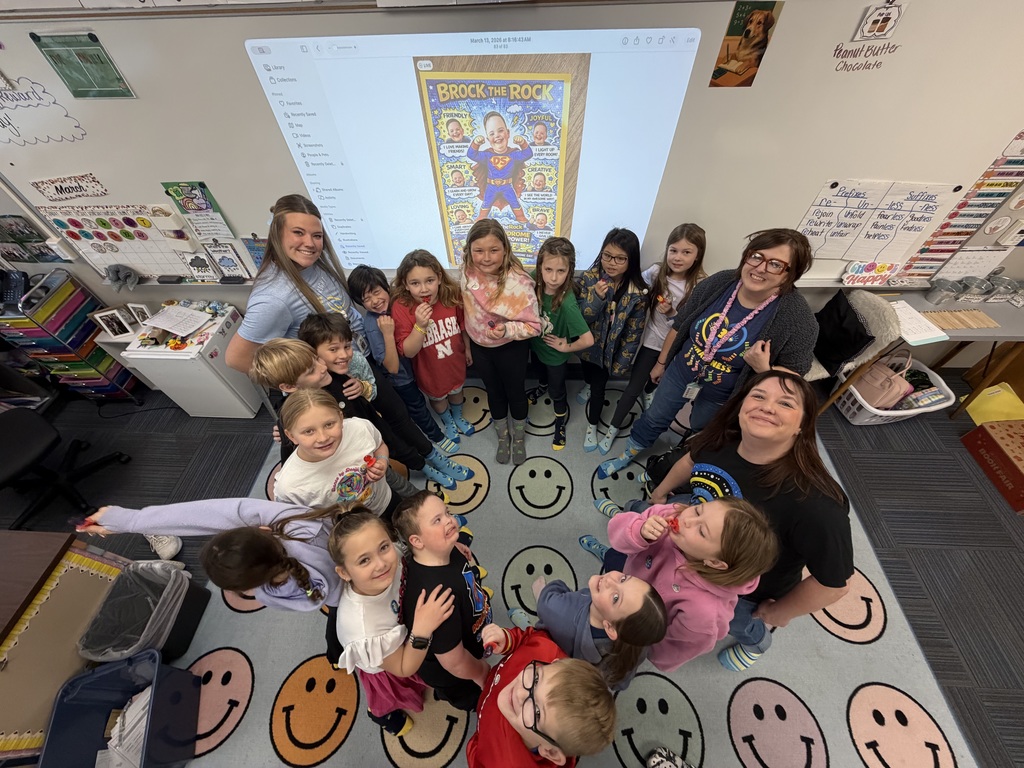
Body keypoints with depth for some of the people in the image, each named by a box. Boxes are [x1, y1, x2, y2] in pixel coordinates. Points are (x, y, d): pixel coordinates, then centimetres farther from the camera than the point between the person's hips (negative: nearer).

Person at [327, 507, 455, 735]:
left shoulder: (392, 557, -39)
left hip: (405, 632, 3)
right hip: (385, 668, -3)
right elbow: (403, 668, -28)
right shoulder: (362, 627, -47)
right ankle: (381, 714, 64)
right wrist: (422, 630, -46)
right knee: (387, 700, 31)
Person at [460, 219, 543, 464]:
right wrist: (468, 344, 10)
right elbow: (467, 311, 2)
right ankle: (502, 437, 49)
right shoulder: (468, 274, -14)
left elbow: (533, 326, -22)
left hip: (511, 349, -3)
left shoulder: (519, 282, -29)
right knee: (494, 393, 22)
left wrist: (507, 329, -40)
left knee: (515, 393, 18)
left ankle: (519, 438, 48)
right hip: (480, 347, 4)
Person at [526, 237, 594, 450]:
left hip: (555, 355, -5)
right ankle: (542, 387, 71)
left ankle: (561, 422, 49)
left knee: (557, 392, 19)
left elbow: (588, 340, -38)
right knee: (541, 372, 35)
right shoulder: (535, 280, -25)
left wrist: (567, 347, -23)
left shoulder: (567, 303, -39)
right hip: (536, 345, 5)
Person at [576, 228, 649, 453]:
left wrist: (622, 364, -9)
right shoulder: (589, 278, -18)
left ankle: (592, 426, 33)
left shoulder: (638, 293, -20)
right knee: (588, 376, 27)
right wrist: (597, 297, -35)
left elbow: (633, 332, -12)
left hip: (608, 350, -2)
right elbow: (580, 318, -19)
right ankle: (590, 387, 62)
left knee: (599, 387, 10)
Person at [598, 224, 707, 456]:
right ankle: (612, 430, 17)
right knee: (634, 387, 2)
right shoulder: (655, 272, -14)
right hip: (652, 340, -1)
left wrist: (671, 314, -29)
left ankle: (650, 391, 65)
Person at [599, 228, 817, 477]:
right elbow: (679, 326, -4)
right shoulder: (719, 282, -18)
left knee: (700, 437, 26)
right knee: (654, 418, 22)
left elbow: (794, 375, -15)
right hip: (680, 372, 3)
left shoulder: (798, 318, -26)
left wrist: (764, 369, -36)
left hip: (722, 397, -2)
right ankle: (628, 454, 49)